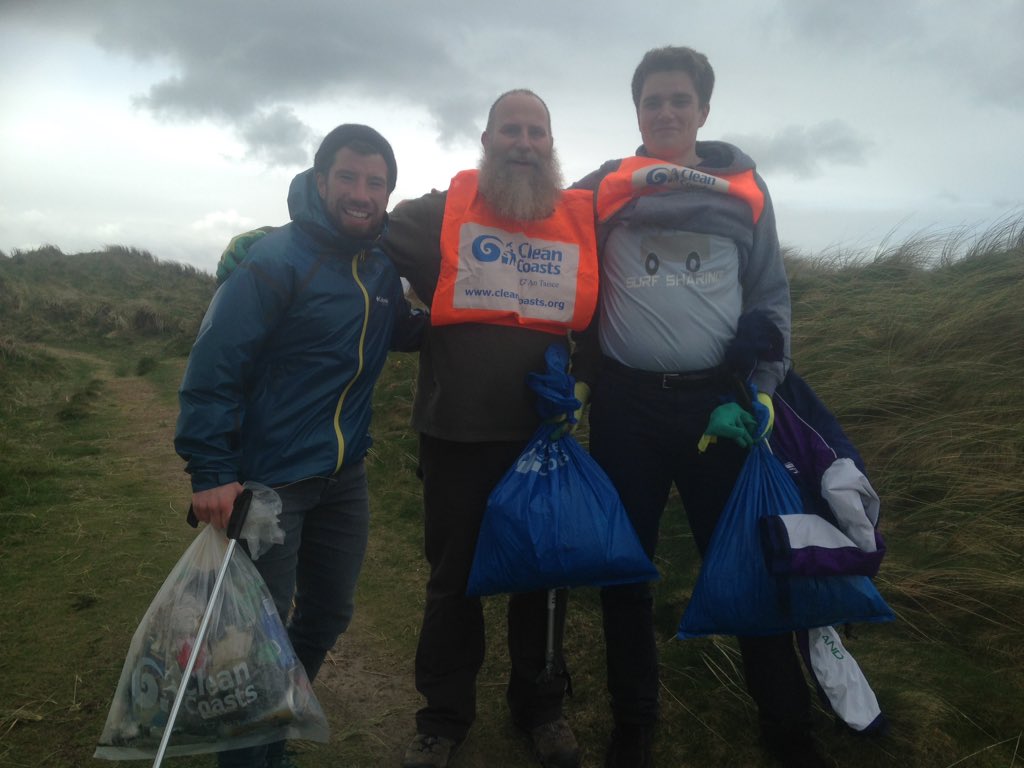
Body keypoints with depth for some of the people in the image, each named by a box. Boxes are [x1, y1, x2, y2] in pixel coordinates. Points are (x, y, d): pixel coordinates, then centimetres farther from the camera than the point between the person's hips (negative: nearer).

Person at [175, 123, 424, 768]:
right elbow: (214, 367, -19)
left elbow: (400, 333, 20)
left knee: (329, 616, 19)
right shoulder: (275, 260, -17)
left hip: (345, 474, 7)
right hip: (268, 479, -7)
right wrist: (211, 472, -22)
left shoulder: (383, 267, 4)